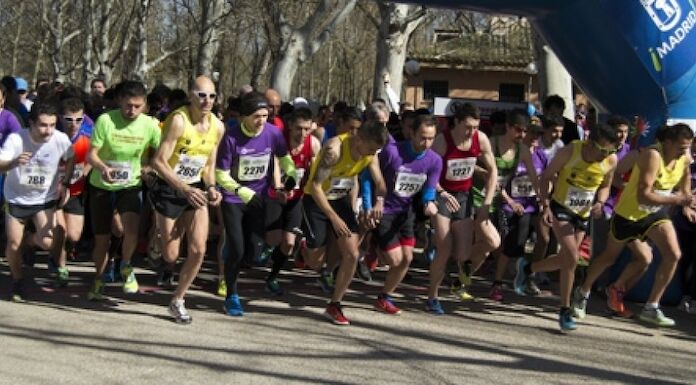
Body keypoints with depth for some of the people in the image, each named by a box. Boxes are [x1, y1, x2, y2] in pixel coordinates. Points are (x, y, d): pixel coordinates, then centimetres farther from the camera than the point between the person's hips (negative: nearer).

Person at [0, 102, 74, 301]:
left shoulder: (60, 139, -21)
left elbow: (70, 159, 0)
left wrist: (65, 184, -5)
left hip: (45, 199, 1)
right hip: (17, 198, 0)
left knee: (47, 242, -13)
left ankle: (30, 240, 25)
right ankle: (17, 281, 30)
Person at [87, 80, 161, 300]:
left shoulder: (149, 125, -11)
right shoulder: (105, 120, -16)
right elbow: (91, 154, -14)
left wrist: (150, 167, -20)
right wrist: (103, 168, -36)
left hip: (130, 185, 0)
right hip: (101, 186, 0)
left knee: (131, 228, -25)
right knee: (102, 239, 7)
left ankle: (126, 266, 4)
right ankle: (98, 280, 32)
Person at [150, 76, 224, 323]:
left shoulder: (218, 127, -1)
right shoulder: (178, 120, -20)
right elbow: (159, 162, -21)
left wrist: (211, 188, -8)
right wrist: (184, 189, -28)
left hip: (196, 190, 5)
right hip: (169, 190, -4)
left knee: (198, 249, -8)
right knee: (170, 257, 2)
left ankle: (177, 301, 11)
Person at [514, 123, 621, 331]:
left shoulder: (611, 162, -10)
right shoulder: (570, 151, -20)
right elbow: (547, 176, -9)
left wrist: (600, 203, -12)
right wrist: (545, 205, -18)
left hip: (583, 214, 5)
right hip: (560, 208, -5)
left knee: (566, 260, 10)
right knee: (571, 258, -18)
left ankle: (527, 267, 37)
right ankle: (565, 310, -7)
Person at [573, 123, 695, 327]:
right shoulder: (652, 155, -31)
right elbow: (643, 196, -38)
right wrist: (677, 199, -41)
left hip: (656, 213, 6)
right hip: (629, 213, -5)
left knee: (673, 254, -13)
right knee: (609, 257, 13)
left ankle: (651, 308, -1)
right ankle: (582, 292, 40)